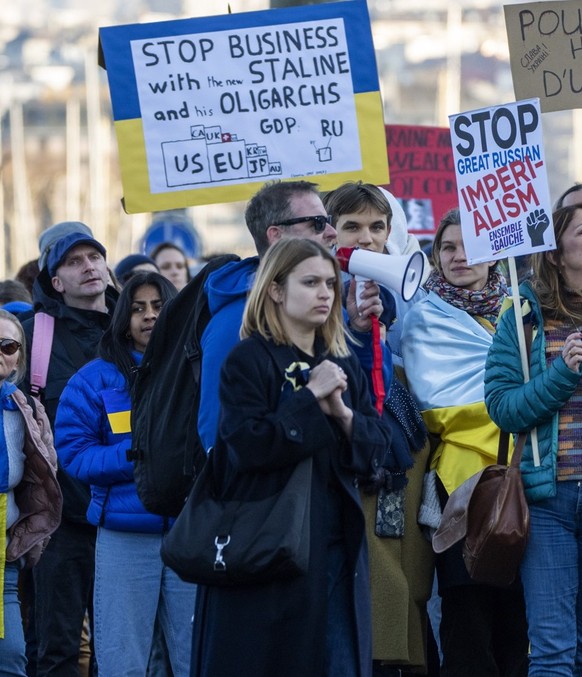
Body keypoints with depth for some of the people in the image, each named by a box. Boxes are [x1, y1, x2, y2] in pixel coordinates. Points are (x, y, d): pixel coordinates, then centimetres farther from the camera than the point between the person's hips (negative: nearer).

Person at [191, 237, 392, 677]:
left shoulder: (344, 366, 15)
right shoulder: (249, 360, -5)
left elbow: (376, 448, 8)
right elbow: (247, 446, -17)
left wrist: (342, 412, -10)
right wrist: (310, 398, -16)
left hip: (336, 545, 6)